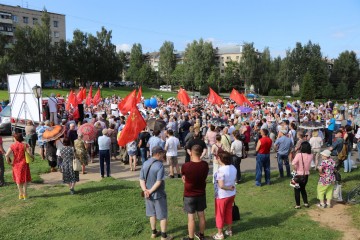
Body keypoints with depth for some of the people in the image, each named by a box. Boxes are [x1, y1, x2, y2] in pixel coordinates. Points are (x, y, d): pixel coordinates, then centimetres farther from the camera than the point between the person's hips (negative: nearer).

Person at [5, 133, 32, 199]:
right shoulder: (25, 145, -9)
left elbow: (7, 155, -13)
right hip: (24, 164, -1)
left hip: (16, 164, 1)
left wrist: (8, 162, 2)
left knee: (18, 179, 16)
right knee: (25, 179, 12)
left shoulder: (12, 146, -6)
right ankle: (25, 194, 13)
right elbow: (30, 153, -19)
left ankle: (21, 194, 21)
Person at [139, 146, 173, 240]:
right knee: (163, 216, 8)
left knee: (152, 214, 21)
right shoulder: (160, 165, -19)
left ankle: (154, 232, 33)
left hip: (148, 194, 6)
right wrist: (150, 191, -17)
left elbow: (141, 179, -2)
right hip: (158, 194, -6)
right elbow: (159, 182, -25)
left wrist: (145, 190, -12)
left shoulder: (145, 164, 2)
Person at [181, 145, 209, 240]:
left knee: (191, 217, 7)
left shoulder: (186, 166, -22)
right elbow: (204, 178, 4)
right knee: (201, 215, 18)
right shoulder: (205, 165, -10)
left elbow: (184, 179, -5)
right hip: (201, 194, 4)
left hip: (189, 195, -4)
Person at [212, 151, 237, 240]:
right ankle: (229, 230, 35)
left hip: (222, 195, -7)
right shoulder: (233, 168, -3)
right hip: (232, 194, 7)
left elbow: (221, 185, -28)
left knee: (219, 214, 9)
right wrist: (231, 187, 5)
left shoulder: (221, 170, -27)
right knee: (229, 212, 22)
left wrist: (229, 188, -14)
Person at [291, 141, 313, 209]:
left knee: (297, 190, 11)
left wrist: (296, 170, -15)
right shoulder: (310, 156, -7)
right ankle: (306, 203, 28)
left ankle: (298, 205, 15)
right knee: (303, 188, 25)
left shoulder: (299, 155, -21)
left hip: (298, 175, -4)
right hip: (306, 175, 4)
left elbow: (293, 163, -31)